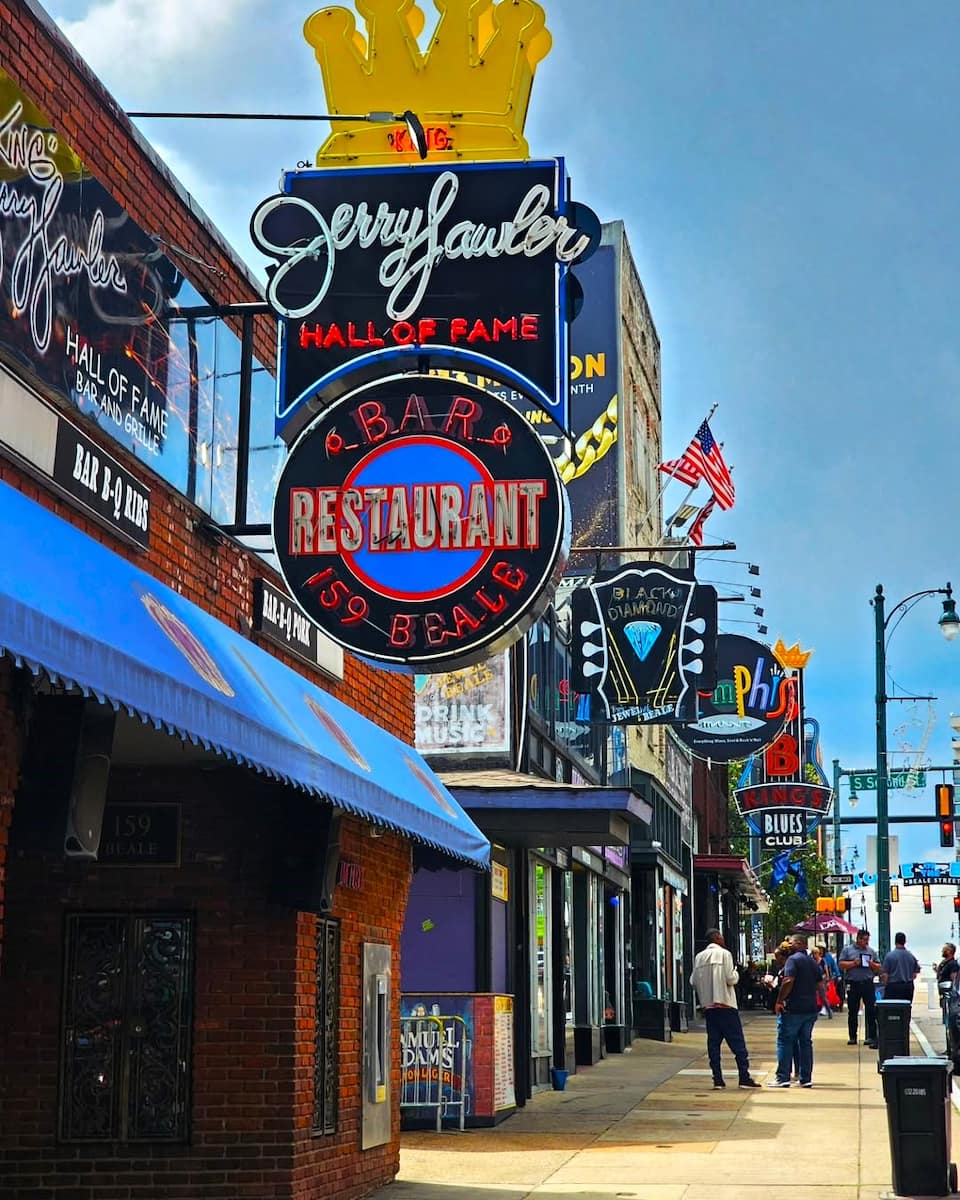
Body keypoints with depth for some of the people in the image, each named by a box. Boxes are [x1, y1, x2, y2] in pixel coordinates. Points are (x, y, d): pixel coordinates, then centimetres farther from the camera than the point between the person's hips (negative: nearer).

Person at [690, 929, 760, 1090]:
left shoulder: (699, 957, 9)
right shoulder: (724, 954, -6)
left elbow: (694, 982, 8)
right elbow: (731, 979, -11)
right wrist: (735, 972, 9)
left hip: (708, 1006, 5)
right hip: (725, 1004, -5)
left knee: (713, 1043, 7)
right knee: (737, 1042, -1)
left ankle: (717, 1079, 3)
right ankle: (745, 1077, -4)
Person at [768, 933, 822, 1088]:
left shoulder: (793, 959, -11)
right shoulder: (813, 962, 14)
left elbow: (788, 981, -21)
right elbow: (820, 985, 14)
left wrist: (779, 1001, -16)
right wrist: (821, 1002, 24)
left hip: (793, 1008, -7)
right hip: (811, 1008, 7)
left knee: (784, 1041, -1)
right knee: (806, 1042, 11)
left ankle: (782, 1077, -3)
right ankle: (806, 1078, 11)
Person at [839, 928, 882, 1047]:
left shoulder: (871, 951, 13)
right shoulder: (847, 950, 7)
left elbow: (879, 968, 13)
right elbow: (841, 965, 0)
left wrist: (872, 964, -7)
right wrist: (853, 963, -12)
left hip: (868, 983, 1)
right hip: (853, 984, -1)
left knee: (871, 1011, -6)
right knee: (852, 1012, 6)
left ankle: (872, 1037, -6)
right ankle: (852, 1037, 15)